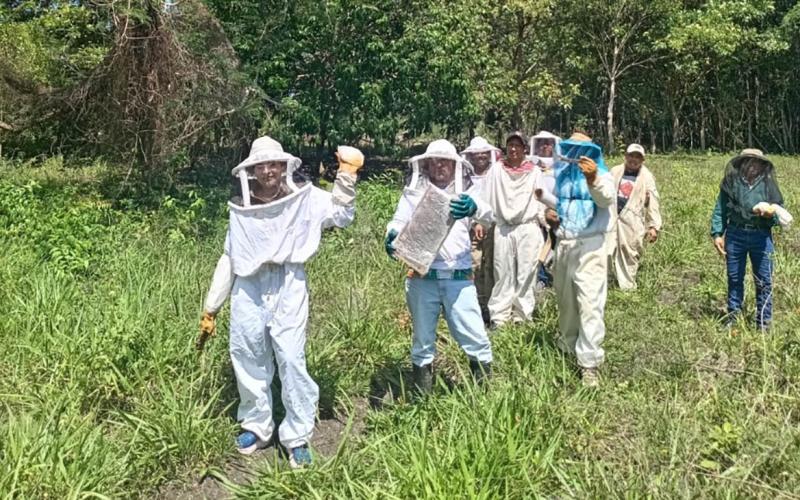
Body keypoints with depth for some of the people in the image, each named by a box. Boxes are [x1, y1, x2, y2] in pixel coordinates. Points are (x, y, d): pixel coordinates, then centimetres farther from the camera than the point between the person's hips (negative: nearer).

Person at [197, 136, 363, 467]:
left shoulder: (305, 199, 3)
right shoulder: (241, 209, 12)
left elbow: (342, 216, -7)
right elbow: (228, 260, 18)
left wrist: (347, 176, -18)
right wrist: (211, 308, 19)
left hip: (288, 288, -3)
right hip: (249, 290, 4)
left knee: (291, 360, -7)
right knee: (248, 360, 8)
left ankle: (297, 437, 6)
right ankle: (257, 427, 27)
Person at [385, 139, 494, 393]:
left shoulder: (464, 196, 11)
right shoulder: (413, 194, 9)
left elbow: (488, 216, -6)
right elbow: (398, 222, -1)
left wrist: (474, 208, -31)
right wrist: (391, 237, -26)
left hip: (459, 278, 1)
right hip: (422, 278, 0)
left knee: (475, 337, 0)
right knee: (423, 340, 9)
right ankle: (422, 395, 21)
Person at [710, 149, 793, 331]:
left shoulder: (768, 184, 0)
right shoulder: (731, 182, 0)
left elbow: (780, 211, 4)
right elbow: (720, 210, 3)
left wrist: (772, 214, -19)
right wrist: (717, 234, -5)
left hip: (761, 236, 0)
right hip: (735, 235, 0)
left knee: (764, 281, 2)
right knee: (734, 278, 11)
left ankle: (763, 322, 11)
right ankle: (733, 316, 24)